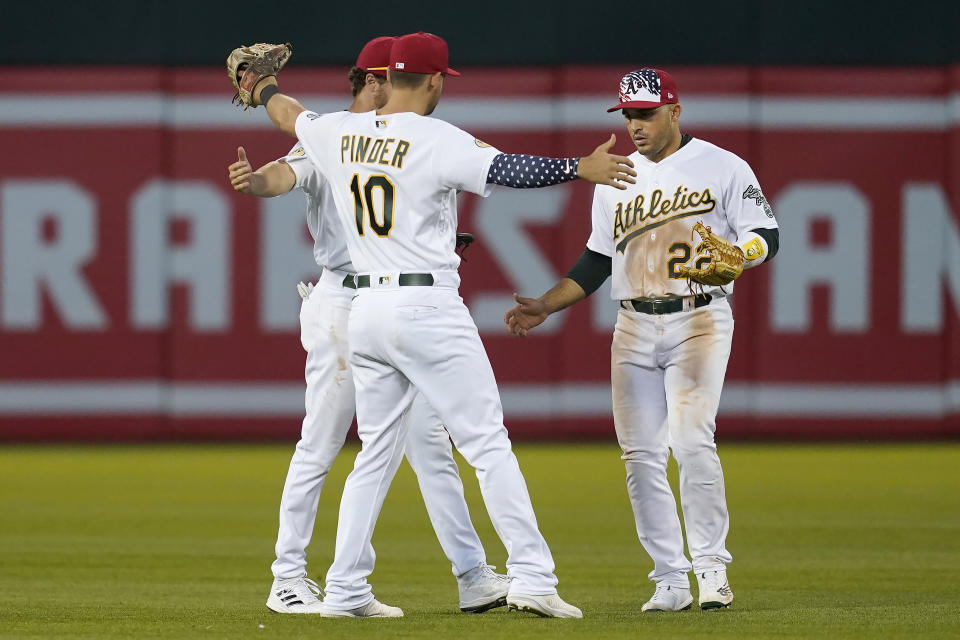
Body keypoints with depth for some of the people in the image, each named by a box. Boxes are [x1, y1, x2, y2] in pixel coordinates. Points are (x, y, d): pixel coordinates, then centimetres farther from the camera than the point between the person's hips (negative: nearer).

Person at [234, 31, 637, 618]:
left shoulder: (339, 135, 8)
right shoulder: (437, 140, -11)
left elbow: (288, 113, 27)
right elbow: (503, 168, -21)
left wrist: (265, 90, 49)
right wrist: (582, 169, -18)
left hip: (366, 310, 7)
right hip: (428, 307, -7)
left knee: (378, 452, 15)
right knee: (488, 442, -5)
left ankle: (346, 590, 13)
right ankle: (532, 575, -11)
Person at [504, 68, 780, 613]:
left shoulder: (723, 168, 0)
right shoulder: (615, 179, 15)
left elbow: (766, 236, -3)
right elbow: (597, 261, 19)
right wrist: (545, 307, 9)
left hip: (700, 320, -5)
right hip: (634, 329, 5)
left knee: (691, 441, -20)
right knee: (641, 455, -1)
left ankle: (712, 567, -10)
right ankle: (671, 581, 4)